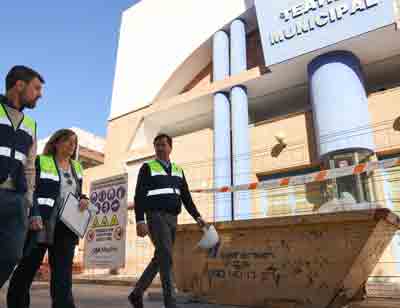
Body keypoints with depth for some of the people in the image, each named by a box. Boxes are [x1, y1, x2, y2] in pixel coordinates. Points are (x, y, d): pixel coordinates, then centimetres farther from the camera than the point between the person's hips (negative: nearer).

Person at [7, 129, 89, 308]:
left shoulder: (77, 167, 17)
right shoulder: (41, 162, 2)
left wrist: (84, 200, 0)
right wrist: (34, 215, -19)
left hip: (66, 227, 4)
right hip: (41, 224, -3)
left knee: (63, 273, -2)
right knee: (26, 269, 8)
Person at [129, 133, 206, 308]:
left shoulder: (178, 170, 17)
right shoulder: (147, 168, 2)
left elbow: (186, 197, 15)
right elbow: (139, 196, -6)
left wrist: (197, 216, 3)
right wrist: (140, 220, -18)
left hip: (172, 219, 6)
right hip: (156, 217, -6)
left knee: (159, 259, 11)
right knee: (166, 258, -14)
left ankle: (136, 293, 27)